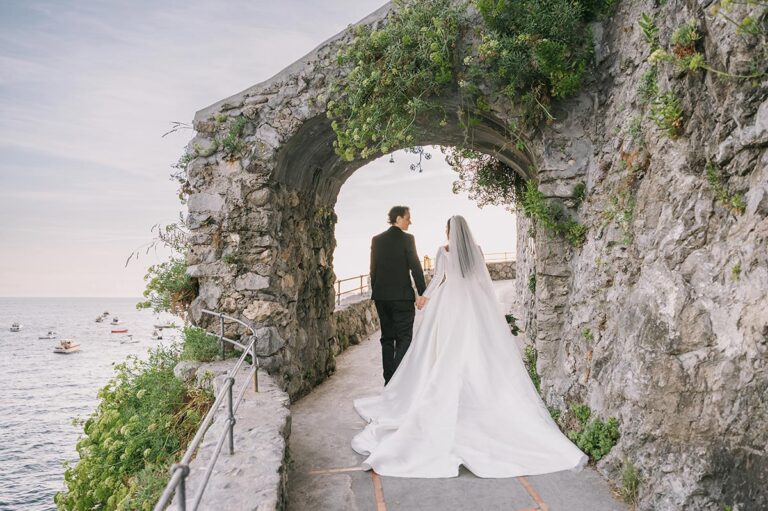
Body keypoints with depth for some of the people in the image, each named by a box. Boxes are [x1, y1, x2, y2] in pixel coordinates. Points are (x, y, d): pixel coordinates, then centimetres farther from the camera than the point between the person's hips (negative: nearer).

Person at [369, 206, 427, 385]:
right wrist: (422, 293, -10)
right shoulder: (407, 238, -7)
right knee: (404, 338, -1)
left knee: (387, 338, 11)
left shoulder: (377, 240, 8)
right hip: (402, 296, -5)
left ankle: (389, 380, 14)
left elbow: (373, 269, 11)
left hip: (381, 296, 5)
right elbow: (415, 267, -11)